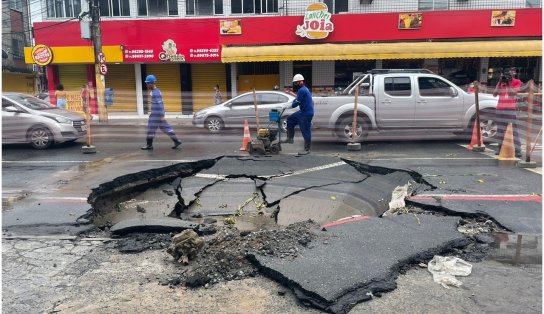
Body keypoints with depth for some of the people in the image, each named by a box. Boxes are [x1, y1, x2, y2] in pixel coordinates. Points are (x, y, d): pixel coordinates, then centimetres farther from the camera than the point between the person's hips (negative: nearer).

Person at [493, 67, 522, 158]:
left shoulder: (517, 82, 2)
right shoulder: (501, 82, 10)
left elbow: (513, 93, -11)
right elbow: (494, 94, 2)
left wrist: (508, 83, -13)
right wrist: (500, 82, -5)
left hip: (511, 110, -3)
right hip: (500, 109, 3)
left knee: (513, 130, -9)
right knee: (500, 129, 7)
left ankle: (517, 150, -11)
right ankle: (500, 148, 15)